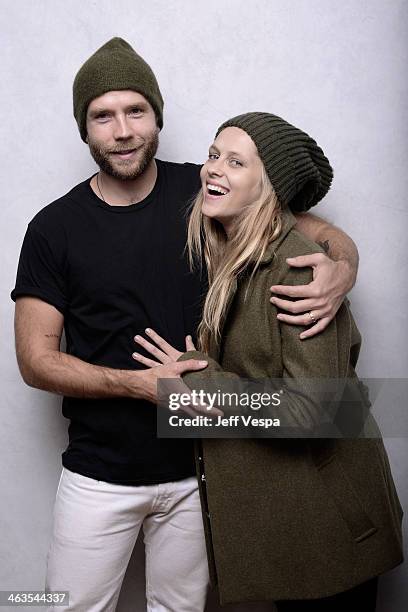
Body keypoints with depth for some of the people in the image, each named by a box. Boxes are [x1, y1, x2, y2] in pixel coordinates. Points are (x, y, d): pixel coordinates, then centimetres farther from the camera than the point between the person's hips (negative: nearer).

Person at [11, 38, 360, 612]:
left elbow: (322, 231, 0)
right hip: (99, 474, 0)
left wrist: (341, 268, -23)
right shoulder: (54, 228, -6)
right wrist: (138, 382, -20)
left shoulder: (204, 193, -5)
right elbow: (36, 358, -6)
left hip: (197, 467, 1)